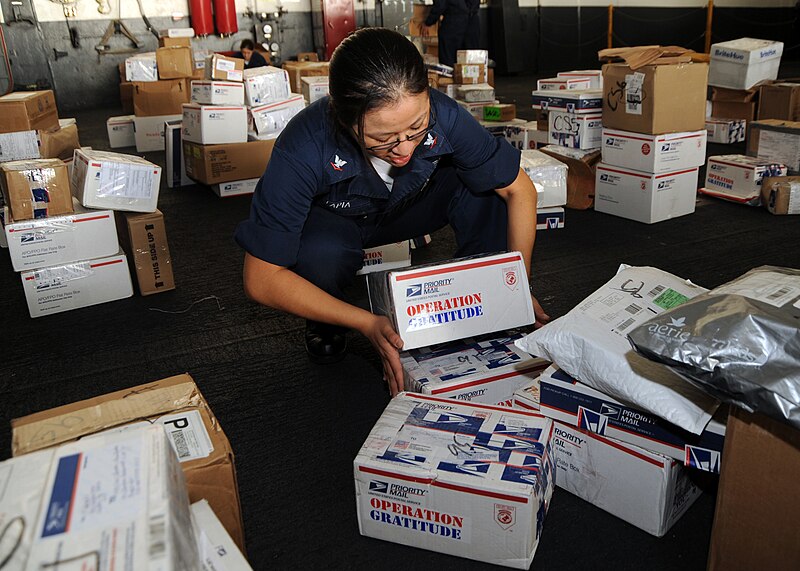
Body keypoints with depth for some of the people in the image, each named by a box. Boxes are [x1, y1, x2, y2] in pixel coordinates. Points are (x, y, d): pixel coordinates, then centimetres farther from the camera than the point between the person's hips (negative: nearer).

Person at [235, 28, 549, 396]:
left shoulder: (444, 116, -31)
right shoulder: (303, 150, -38)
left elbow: (520, 190, -17)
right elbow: (260, 279, -34)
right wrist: (368, 324, -39)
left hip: (405, 207, 3)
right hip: (330, 221, -2)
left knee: (486, 184, -24)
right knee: (320, 254, -37)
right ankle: (323, 326, -2)